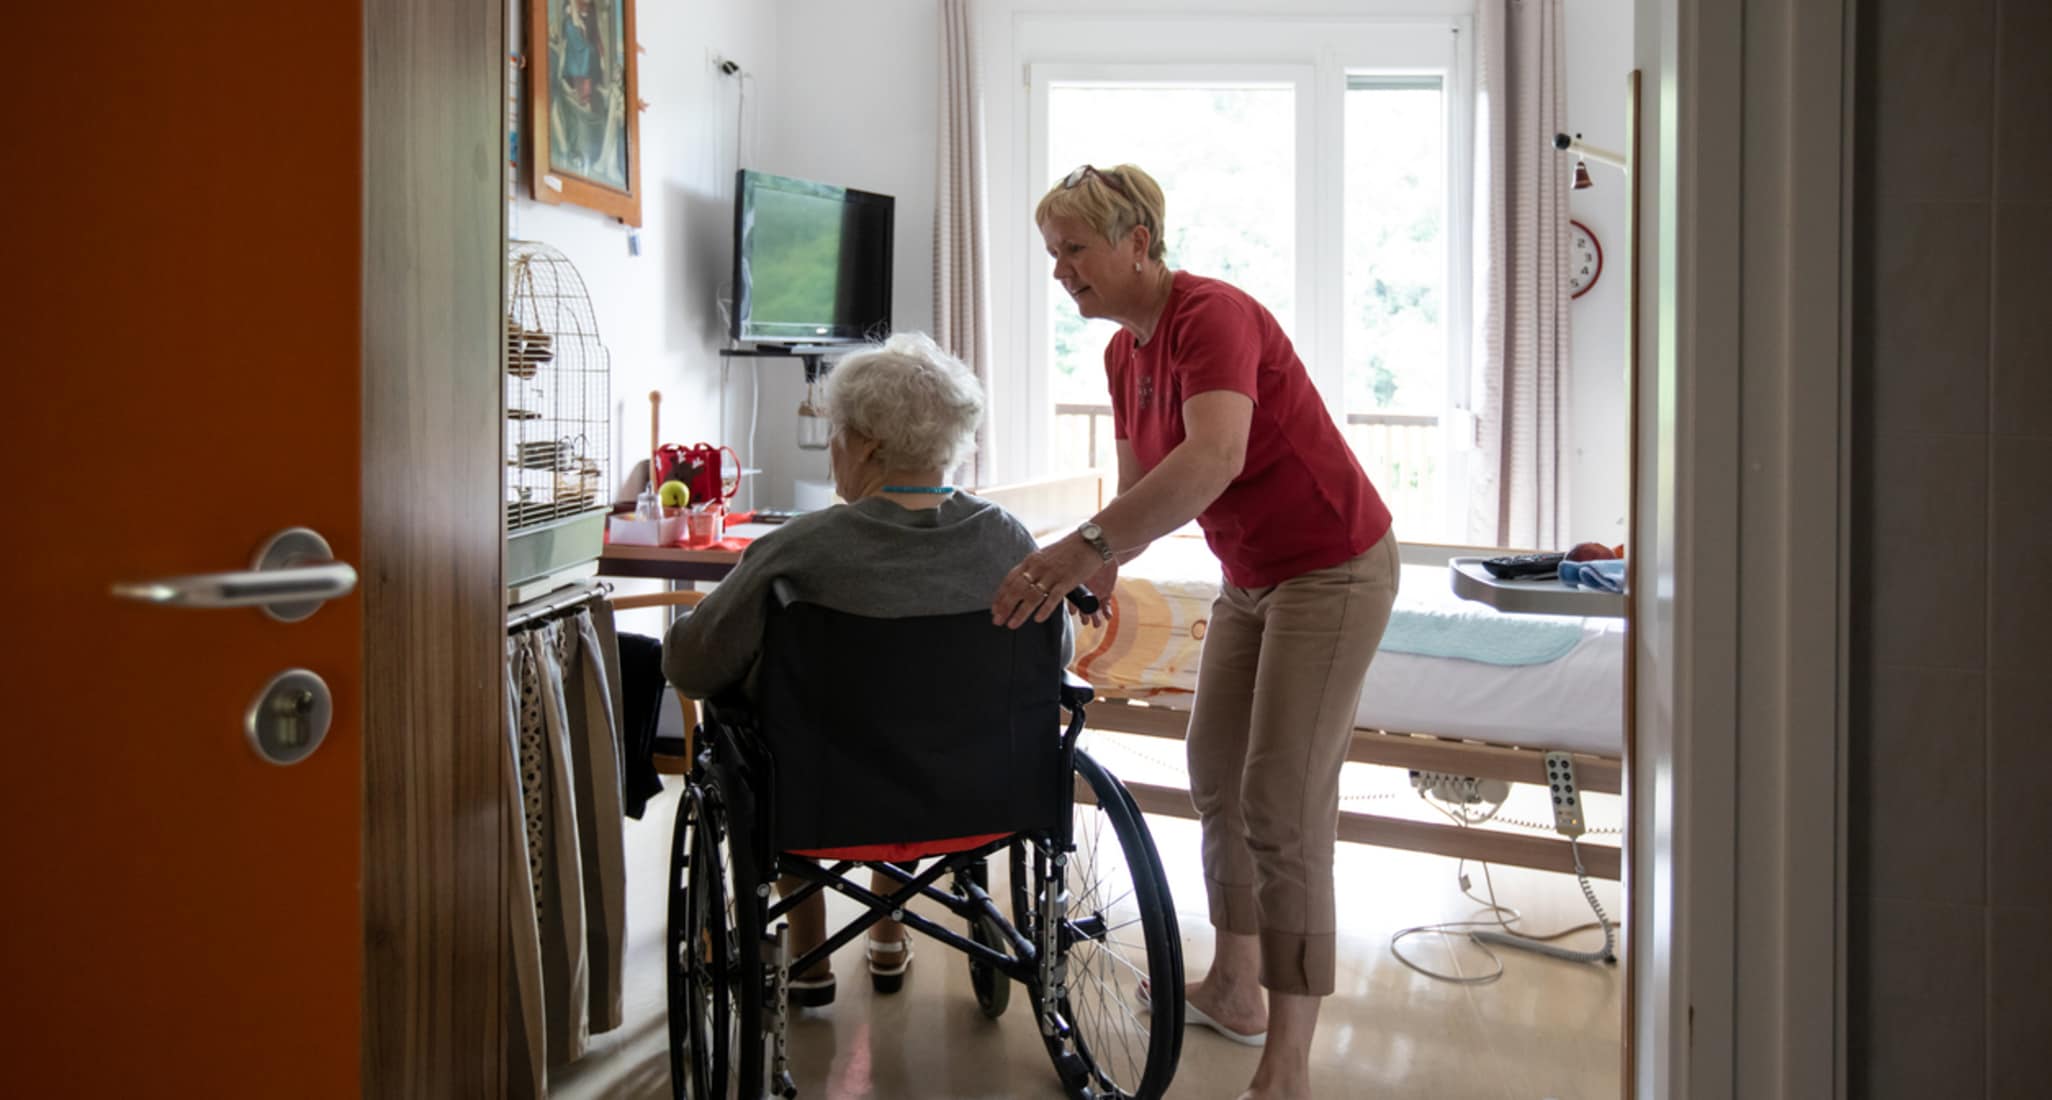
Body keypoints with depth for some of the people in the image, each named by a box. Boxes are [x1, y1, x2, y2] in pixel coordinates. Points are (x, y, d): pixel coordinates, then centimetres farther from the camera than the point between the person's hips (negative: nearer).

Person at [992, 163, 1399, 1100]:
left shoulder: (1212, 316, -24)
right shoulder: (1124, 350, 4)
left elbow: (1215, 456, -42)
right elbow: (1137, 487, 9)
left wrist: (1086, 545, -50)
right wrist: (1087, 582, -4)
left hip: (1332, 568, -9)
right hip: (1250, 577, 10)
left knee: (1282, 805, -9)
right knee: (1214, 778, 15)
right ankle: (1233, 990, 32)